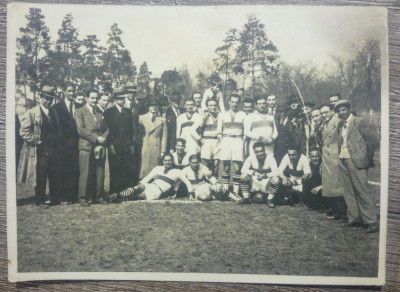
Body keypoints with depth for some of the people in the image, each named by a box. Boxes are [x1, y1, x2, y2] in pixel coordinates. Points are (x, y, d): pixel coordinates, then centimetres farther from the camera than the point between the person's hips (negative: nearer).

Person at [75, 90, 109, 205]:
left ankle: (98, 197, 12)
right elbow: (80, 130, -7)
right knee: (85, 174, -5)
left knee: (99, 174, 3)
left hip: (100, 148, 4)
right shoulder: (79, 112, 5)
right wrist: (96, 138, -10)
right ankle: (84, 198, 4)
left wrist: (101, 144, -2)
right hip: (86, 147, -4)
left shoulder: (100, 113, 20)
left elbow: (106, 130, 14)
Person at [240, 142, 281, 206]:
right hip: (254, 182, 2)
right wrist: (254, 172, -24)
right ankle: (246, 198, -5)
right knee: (243, 176, -24)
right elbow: (243, 170, -11)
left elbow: (275, 172, -18)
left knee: (276, 180, -31)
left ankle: (270, 199, -8)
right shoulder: (251, 158, -5)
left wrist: (264, 175, -29)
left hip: (266, 184, -1)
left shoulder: (270, 158, -10)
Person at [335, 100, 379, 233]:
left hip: (355, 161, -7)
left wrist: (369, 158, 0)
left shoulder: (358, 122, -6)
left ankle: (372, 221, 0)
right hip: (343, 161, 7)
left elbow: (373, 140, -6)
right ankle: (354, 218, 19)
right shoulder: (340, 124, 15)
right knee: (348, 192, 9)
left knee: (362, 191, -7)